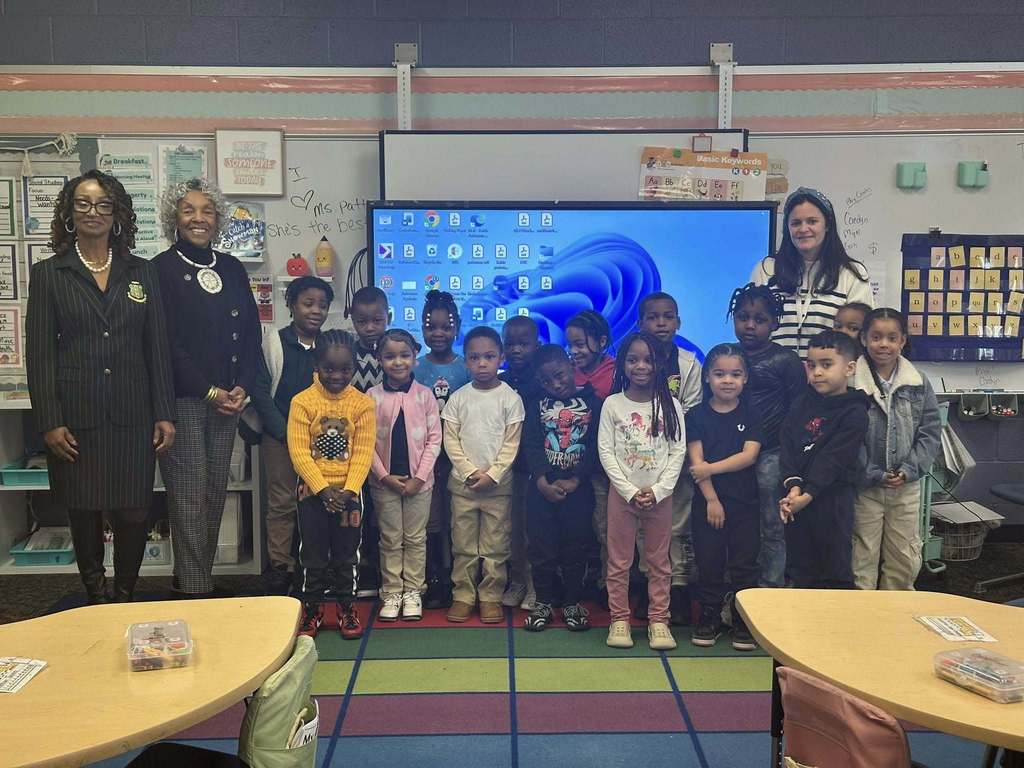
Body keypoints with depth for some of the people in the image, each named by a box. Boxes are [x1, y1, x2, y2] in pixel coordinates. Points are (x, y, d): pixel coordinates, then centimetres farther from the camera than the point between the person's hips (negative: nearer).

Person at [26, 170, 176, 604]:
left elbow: (158, 347, 6)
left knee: (134, 512, 3)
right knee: (84, 512, 9)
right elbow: (39, 353, 0)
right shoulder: (48, 273, 4)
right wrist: (49, 422, -7)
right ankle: (95, 598, 26)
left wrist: (165, 414, 1)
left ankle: (125, 597, 22)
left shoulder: (142, 272, 8)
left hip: (133, 417, 1)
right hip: (76, 417, -1)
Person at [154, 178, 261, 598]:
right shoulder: (161, 269, -4)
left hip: (227, 399, 5)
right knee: (189, 496, -4)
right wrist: (209, 392, -11)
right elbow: (166, 343, -10)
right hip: (182, 400, -5)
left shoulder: (232, 268, 12)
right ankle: (194, 593, 4)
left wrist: (242, 387, -2)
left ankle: (202, 580, 21)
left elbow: (251, 333, 11)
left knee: (216, 493, 9)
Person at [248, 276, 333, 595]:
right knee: (281, 503, 1)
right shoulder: (272, 343, -2)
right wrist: (286, 433, -10)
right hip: (279, 437, -2)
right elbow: (260, 392, -5)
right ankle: (279, 569, 10)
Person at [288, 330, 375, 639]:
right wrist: (323, 489, -18)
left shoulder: (363, 404, -5)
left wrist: (348, 490, -16)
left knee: (346, 553, 12)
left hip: (349, 492, 1)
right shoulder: (303, 402, -9)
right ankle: (311, 608, 26)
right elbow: (299, 452, -12)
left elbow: (363, 453, -6)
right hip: (312, 491, -1)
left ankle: (346, 606, 28)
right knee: (313, 554, 10)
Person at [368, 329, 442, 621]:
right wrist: (384, 476, -10)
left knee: (416, 539, 9)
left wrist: (419, 477, -10)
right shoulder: (373, 397, -3)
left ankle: (412, 591, 22)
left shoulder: (425, 395, -3)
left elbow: (434, 439, -4)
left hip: (418, 481, 0)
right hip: (384, 481, 0)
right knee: (390, 540, 10)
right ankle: (391, 592, 22)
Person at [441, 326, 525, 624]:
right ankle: (462, 596, 19)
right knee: (463, 543, 8)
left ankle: (491, 597, 17)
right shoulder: (458, 398, 2)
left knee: (495, 544, 5)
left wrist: (492, 474, -12)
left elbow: (511, 443, -4)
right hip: (463, 481, 2)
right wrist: (470, 472, -10)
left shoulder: (510, 398, -2)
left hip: (498, 483, -1)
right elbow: (450, 440, 0)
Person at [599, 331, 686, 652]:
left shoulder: (670, 405, 1)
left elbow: (678, 451, -2)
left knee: (659, 561, 9)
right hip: (622, 493, -1)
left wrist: (657, 490, -12)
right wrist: (630, 491, -12)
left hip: (660, 494, 1)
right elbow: (605, 451, -5)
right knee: (619, 561, 6)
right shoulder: (613, 404, -2)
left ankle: (658, 620, 20)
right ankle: (619, 619, 18)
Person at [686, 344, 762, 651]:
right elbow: (696, 461, -6)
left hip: (745, 501, 0)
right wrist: (712, 499, -12)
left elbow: (749, 455, -9)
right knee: (708, 562, 6)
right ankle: (709, 620, 20)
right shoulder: (696, 415, 1)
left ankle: (743, 623, 17)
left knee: (744, 564, 5)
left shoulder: (751, 415, 3)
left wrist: (711, 468, -18)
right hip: (707, 501, 0)